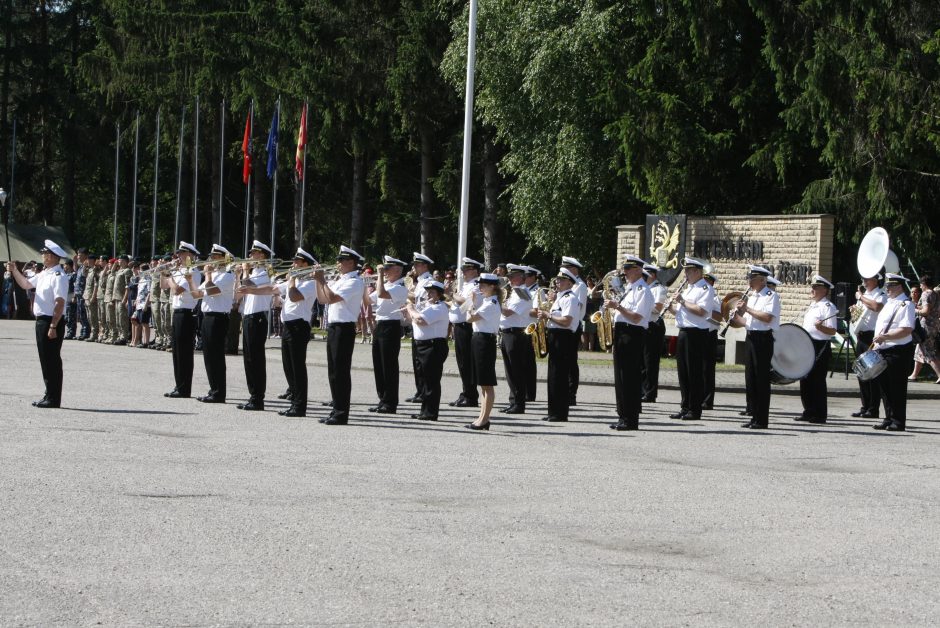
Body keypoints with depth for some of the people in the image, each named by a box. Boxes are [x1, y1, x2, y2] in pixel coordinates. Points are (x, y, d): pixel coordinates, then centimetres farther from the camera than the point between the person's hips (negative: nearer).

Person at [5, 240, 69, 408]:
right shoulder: (43, 274, 13)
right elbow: (26, 284, 26)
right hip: (41, 320, 10)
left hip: (52, 321, -10)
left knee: (52, 360, -5)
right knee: (45, 359, 14)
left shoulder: (58, 276, -18)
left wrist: (53, 326, -26)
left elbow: (60, 303, -23)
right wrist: (14, 271, 13)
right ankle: (49, 396, 22)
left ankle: (53, 399, 0)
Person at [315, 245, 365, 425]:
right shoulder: (339, 280, 15)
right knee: (334, 372, 11)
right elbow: (322, 298, 20)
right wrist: (318, 280, 8)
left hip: (344, 329, -9)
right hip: (333, 327, 9)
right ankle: (336, 410, 17)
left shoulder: (354, 282, -14)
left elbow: (332, 298, -23)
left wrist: (322, 280, -12)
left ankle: (341, 414, -4)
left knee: (341, 371, -7)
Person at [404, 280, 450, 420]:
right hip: (424, 346, 10)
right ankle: (425, 411, 21)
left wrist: (411, 309, -8)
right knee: (426, 379, 14)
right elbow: (415, 319, 23)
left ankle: (430, 413, -5)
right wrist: (410, 309, 9)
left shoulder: (439, 308, -14)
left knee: (432, 380, -7)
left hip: (433, 347, -10)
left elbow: (420, 320, -24)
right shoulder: (428, 306, 19)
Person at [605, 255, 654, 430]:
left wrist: (617, 306, -20)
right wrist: (614, 312, 8)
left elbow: (636, 318, -18)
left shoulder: (643, 290, -9)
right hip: (621, 332, 9)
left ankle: (631, 420, -4)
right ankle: (623, 416, 17)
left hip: (633, 335, -9)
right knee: (620, 376, 11)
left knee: (631, 378, -7)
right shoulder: (628, 288, 19)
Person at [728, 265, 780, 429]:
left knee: (761, 379, -6)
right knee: (750, 379, 8)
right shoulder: (751, 297, 18)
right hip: (750, 338, 8)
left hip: (763, 339, -8)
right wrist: (736, 317, 1)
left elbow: (767, 317, -21)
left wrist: (747, 309, -15)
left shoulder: (771, 296, -7)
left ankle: (762, 420, -3)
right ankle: (754, 417, 13)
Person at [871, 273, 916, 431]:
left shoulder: (906, 304, -11)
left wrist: (885, 337, -24)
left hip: (898, 352, -9)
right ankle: (889, 419, 20)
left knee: (897, 387, -4)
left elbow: (907, 329, -21)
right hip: (883, 351, 9)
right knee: (885, 386, 11)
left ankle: (898, 422, 2)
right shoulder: (890, 303, 18)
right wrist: (877, 343, 16)